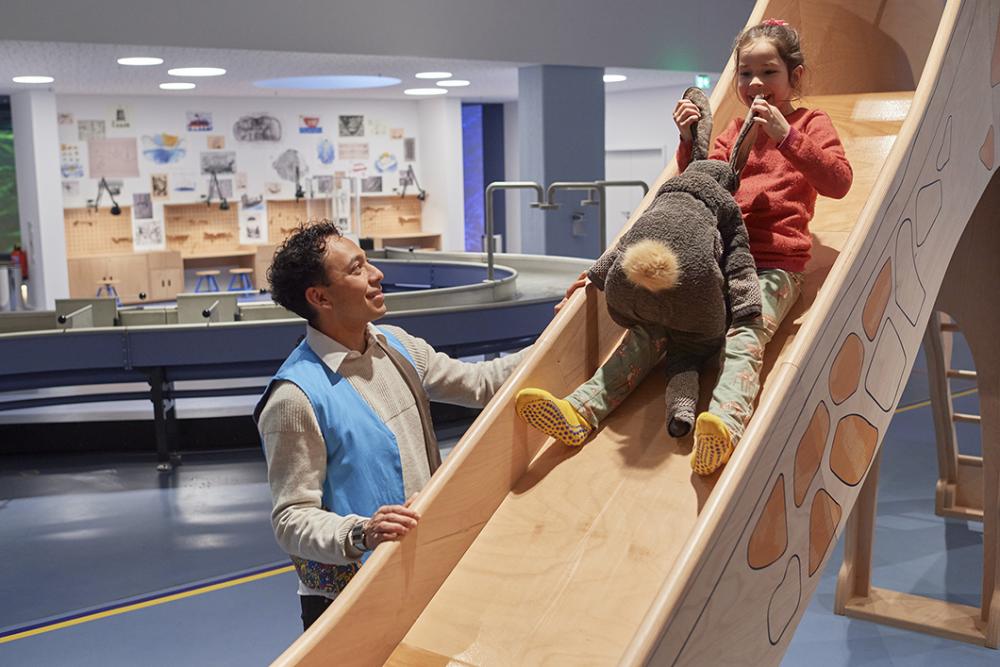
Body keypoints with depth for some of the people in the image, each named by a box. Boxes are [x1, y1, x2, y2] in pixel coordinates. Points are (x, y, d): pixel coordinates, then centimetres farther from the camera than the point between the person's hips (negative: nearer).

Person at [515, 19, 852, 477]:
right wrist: (689, 141, 3)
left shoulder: (811, 123, 12)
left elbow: (839, 181, -5)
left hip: (774, 265, -5)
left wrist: (785, 135, -15)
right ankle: (583, 409, -25)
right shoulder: (735, 130, 27)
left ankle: (725, 424, -59)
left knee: (744, 336, -32)